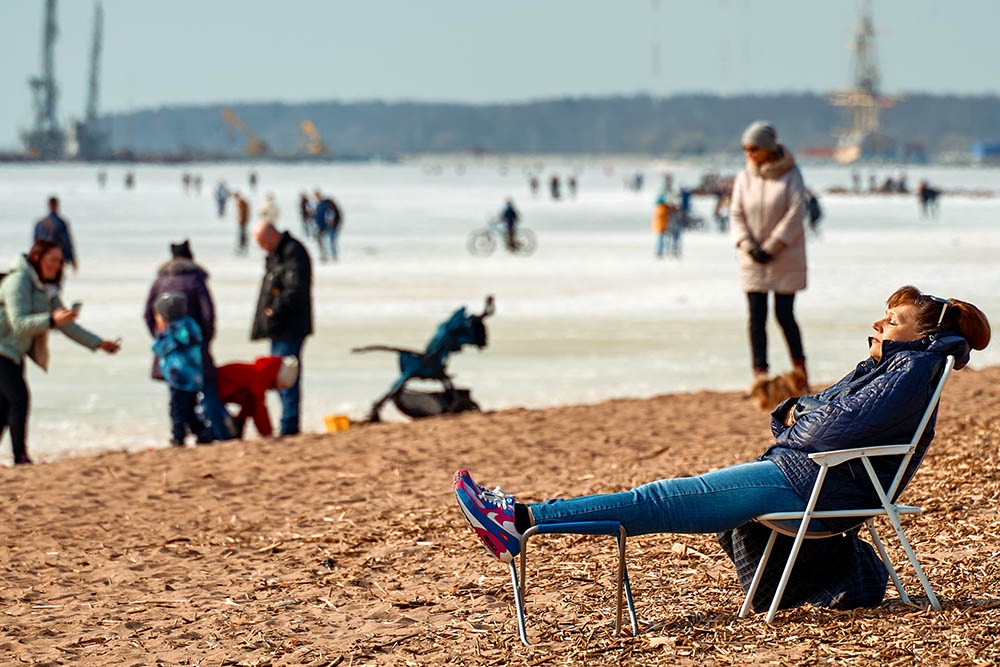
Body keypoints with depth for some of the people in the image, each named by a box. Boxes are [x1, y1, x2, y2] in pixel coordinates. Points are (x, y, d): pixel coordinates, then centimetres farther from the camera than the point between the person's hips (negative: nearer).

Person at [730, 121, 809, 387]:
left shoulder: (790, 175, -5)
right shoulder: (744, 178, 5)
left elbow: (795, 213, -10)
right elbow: (736, 214, 3)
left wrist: (771, 248, -14)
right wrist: (749, 246, -12)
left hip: (785, 258, -3)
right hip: (752, 260, 3)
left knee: (784, 315, -2)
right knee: (757, 317, -2)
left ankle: (799, 365, 18)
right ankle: (760, 372, 1)